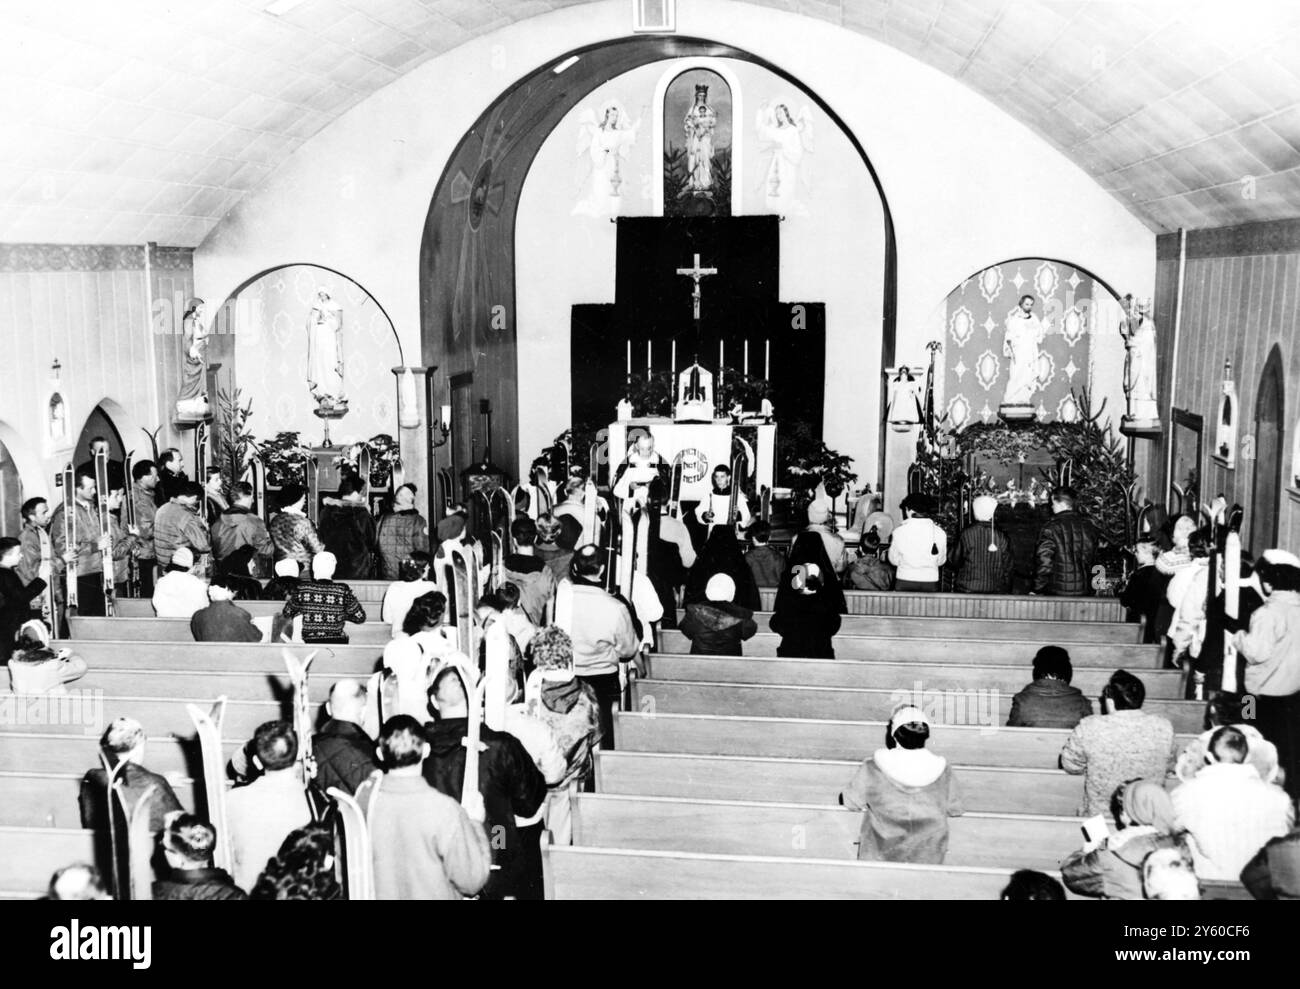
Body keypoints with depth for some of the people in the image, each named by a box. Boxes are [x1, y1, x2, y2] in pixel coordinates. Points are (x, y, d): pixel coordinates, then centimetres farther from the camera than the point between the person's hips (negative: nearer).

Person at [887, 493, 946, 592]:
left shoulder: (900, 531, -7)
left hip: (904, 582, -1)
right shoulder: (939, 532, -4)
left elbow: (894, 560, 4)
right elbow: (941, 561, 7)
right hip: (930, 583, 1)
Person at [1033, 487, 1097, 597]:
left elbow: (1045, 561, -13)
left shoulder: (1051, 526, -10)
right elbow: (1092, 558, 14)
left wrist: (1037, 590, -6)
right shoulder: (1088, 526, 7)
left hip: (1057, 591, -5)